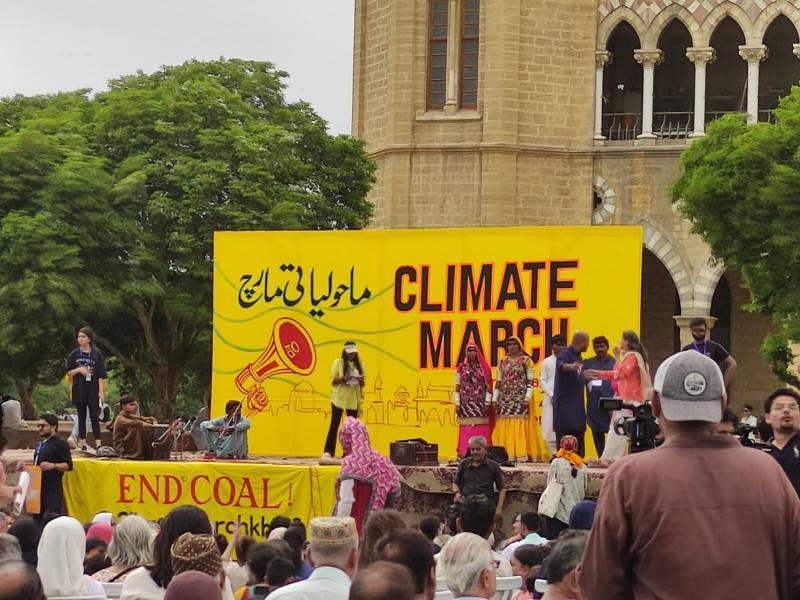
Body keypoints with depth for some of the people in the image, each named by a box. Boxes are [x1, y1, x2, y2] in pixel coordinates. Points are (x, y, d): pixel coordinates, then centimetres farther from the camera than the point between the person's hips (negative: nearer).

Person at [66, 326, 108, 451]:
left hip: (93, 390, -2)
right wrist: (79, 370, -12)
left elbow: (101, 375, -1)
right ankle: (82, 442, 10)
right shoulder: (74, 354, 4)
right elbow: (69, 373, 7)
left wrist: (101, 391, -7)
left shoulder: (97, 354, 0)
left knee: (94, 417, -5)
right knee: (82, 416, 6)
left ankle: (98, 444, -8)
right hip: (79, 390, 2)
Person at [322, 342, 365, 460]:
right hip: (339, 398, -4)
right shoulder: (337, 363, -1)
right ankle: (328, 452, -4)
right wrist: (344, 378, -22)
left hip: (353, 400, 4)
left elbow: (362, 384, 12)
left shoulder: (359, 364, 10)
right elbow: (333, 380, -4)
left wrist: (360, 380, -11)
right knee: (334, 425, -4)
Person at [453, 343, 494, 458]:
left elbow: (488, 386, 3)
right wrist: (457, 404, 1)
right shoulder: (461, 368, 8)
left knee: (481, 430, -6)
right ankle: (466, 454, -3)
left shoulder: (484, 367, 5)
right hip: (466, 403, 1)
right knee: (466, 431, -3)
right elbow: (458, 386, 7)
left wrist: (487, 403, -6)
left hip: (480, 404, -1)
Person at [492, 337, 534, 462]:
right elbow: (498, 382, 14)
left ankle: (521, 455, -9)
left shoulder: (526, 360, 3)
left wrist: (527, 398, -12)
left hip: (520, 398, -4)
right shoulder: (503, 362, 14)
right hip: (505, 399, 4)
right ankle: (506, 454, -1)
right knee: (504, 427, -2)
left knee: (519, 426, -9)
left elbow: (530, 382, -1)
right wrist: (494, 399, 6)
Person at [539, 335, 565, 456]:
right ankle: (555, 454, 4)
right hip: (551, 398, 1)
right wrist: (552, 395, -6)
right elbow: (543, 381, 5)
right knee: (550, 428, -3)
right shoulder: (547, 362, 8)